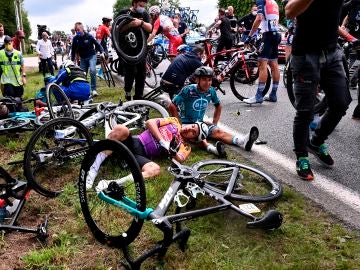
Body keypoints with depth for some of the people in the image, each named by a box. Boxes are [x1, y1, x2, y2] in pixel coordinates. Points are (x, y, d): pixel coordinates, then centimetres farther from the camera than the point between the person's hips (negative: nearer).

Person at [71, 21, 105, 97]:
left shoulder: (88, 36, -11)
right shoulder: (75, 38, -3)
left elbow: (97, 44, -4)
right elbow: (73, 50, 6)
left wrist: (102, 52, -18)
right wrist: (72, 60, 6)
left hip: (91, 56, -4)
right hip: (83, 58, 4)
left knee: (92, 70, -25)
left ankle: (93, 89, -19)